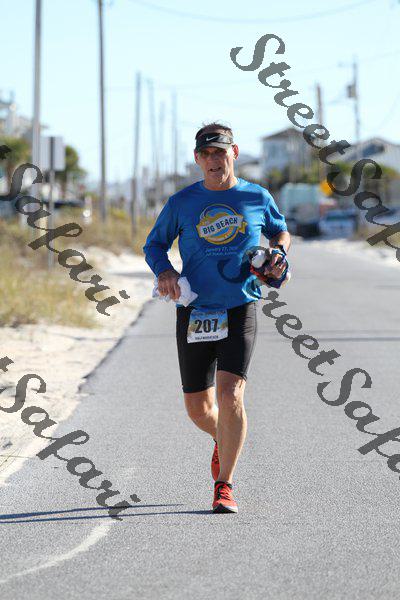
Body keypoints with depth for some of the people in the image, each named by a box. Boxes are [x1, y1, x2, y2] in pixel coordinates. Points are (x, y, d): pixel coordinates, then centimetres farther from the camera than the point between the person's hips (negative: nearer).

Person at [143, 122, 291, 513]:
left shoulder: (258, 198, 4)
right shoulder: (182, 202, 3)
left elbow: (280, 231, 22)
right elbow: (154, 244, 13)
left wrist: (278, 256, 1)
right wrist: (163, 271, -7)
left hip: (240, 309, -2)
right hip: (193, 312, 2)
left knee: (230, 393, -18)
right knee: (198, 407, 7)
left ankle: (224, 484, -7)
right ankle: (223, 440, 43)